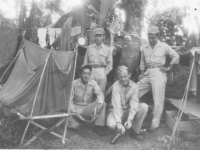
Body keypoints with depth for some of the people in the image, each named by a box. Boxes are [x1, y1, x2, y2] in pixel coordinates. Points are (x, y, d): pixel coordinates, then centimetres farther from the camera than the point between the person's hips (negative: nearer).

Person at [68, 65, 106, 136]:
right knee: (74, 125, -32)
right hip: (76, 108, -3)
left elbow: (100, 94, -18)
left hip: (87, 108, 3)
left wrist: (99, 104, -39)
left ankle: (98, 126, -13)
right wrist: (74, 112, -25)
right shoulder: (74, 84, -15)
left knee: (102, 104, -23)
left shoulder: (93, 83, -8)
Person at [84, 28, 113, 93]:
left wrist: (105, 73, -4)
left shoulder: (107, 49, 9)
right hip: (90, 73, 2)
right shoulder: (89, 48, 14)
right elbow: (85, 62, 14)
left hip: (101, 74, -1)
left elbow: (110, 64, 8)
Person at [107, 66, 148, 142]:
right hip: (118, 111, -3)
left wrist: (130, 119, -32)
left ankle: (135, 131, -7)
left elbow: (134, 103, -19)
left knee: (144, 106, -23)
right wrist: (118, 123, -38)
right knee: (111, 124, -33)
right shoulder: (116, 86, -20)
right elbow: (116, 105, -29)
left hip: (129, 110, 3)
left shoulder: (134, 86, -11)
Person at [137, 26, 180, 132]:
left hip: (158, 73, -4)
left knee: (158, 99, -6)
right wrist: (142, 73, 9)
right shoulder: (144, 47, 11)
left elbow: (175, 56, 7)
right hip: (147, 74, 5)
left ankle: (155, 123, 3)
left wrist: (169, 68, 2)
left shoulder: (164, 46, 0)